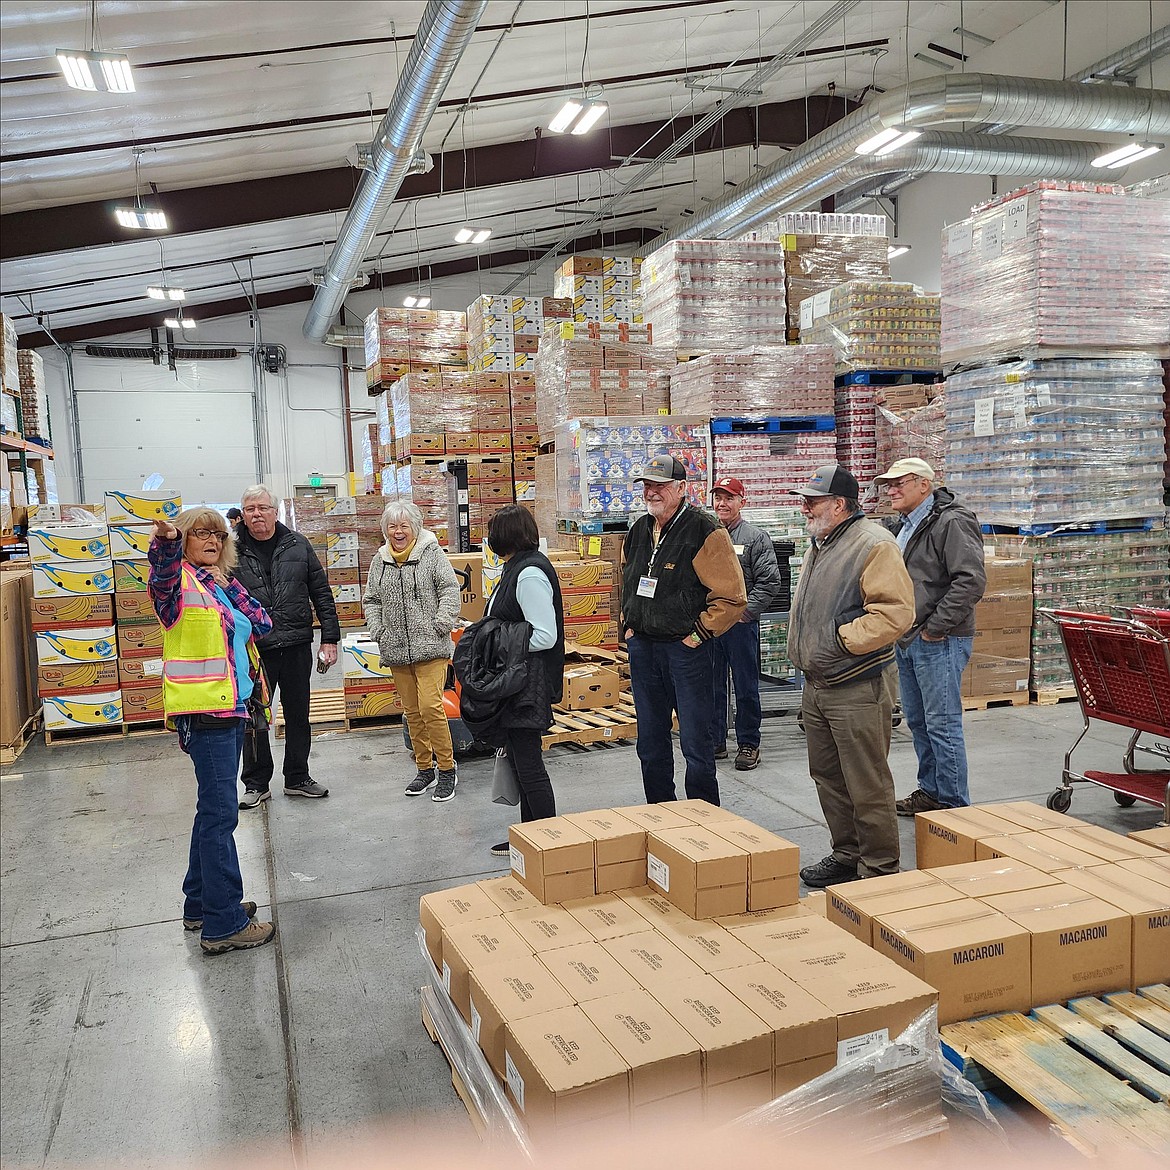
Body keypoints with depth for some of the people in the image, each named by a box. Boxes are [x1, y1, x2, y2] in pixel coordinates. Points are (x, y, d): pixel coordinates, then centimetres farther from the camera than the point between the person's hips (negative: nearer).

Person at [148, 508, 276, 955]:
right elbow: (162, 576, -30)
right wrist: (165, 543, -50)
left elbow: (260, 624, 9)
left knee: (213, 808, 17)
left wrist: (229, 586, 0)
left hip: (231, 707, 9)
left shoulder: (222, 584, 18)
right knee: (220, 812, -7)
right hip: (203, 709, -9)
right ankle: (223, 924, -1)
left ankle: (201, 903, 30)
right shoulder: (180, 580, -6)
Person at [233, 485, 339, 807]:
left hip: (297, 647, 2)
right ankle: (256, 783, 22)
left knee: (298, 714, 12)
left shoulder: (297, 545, 4)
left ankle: (297, 779, 26)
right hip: (253, 650, -2)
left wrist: (330, 638, 2)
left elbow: (321, 594, 6)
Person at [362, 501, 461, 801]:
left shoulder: (432, 554, -3)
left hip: (430, 647, -5)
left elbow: (450, 590, -6)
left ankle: (447, 769, 1)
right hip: (396, 650, 5)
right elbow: (371, 601, 18)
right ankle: (424, 768, 25)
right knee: (412, 711, 11)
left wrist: (440, 625, -13)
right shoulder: (379, 562, 12)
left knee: (430, 707, -13)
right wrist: (378, 632, 5)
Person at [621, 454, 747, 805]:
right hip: (642, 647, 7)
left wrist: (698, 634, -13)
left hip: (687, 648, -7)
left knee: (696, 742, 1)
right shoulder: (637, 532, 10)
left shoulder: (704, 531, -12)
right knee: (650, 742, 15)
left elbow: (732, 596, -15)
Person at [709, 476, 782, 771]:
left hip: (741, 624, -4)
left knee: (746, 686, 4)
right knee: (712, 686, 11)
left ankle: (748, 744, 15)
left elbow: (769, 582, -6)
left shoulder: (756, 537, -1)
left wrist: (744, 611, -12)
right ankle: (715, 742, 22)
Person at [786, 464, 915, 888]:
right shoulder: (820, 544, 15)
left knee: (867, 786, -1)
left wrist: (843, 638, -20)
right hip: (816, 686, 10)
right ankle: (847, 855, 33)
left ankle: (879, 870, 13)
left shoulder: (874, 545, -16)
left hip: (857, 691, -10)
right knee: (828, 776, 18)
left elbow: (897, 612, -24)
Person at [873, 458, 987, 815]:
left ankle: (953, 803, 8)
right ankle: (929, 791, 30)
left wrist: (935, 627, -20)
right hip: (906, 640, 10)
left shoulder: (952, 522, -14)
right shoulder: (900, 526, 14)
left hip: (939, 642, -9)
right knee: (917, 721, 17)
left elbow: (971, 580, -23)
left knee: (942, 724, -3)